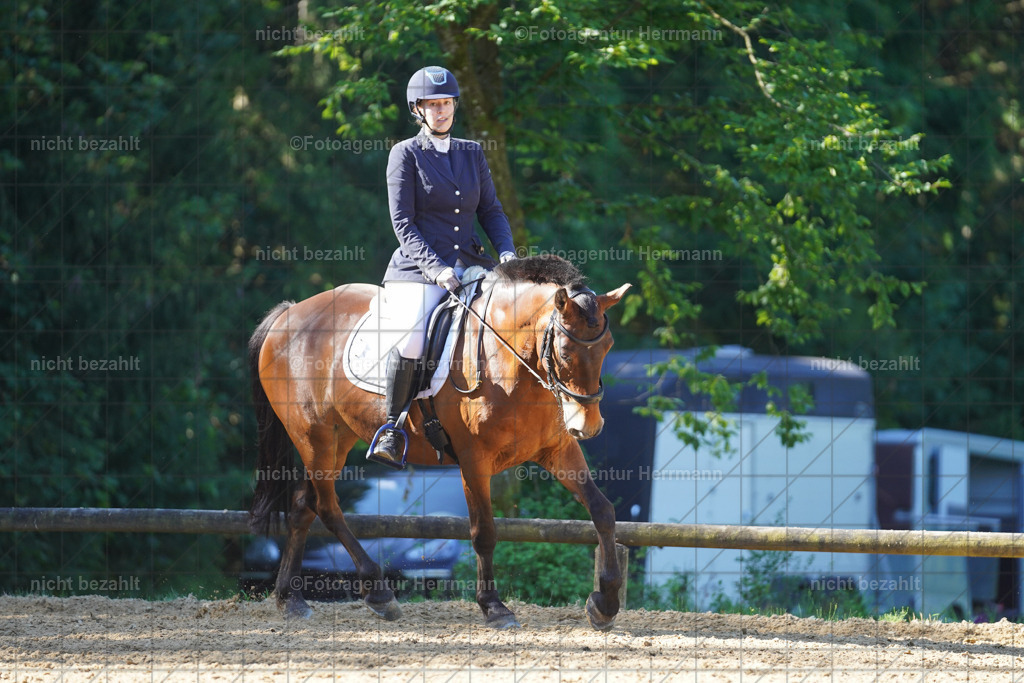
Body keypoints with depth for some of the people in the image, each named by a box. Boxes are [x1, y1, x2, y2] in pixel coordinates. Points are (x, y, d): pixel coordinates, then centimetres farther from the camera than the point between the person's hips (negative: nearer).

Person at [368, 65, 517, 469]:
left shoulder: (472, 154, 17)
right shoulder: (406, 154, 2)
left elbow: (491, 211, 16)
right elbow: (402, 222, -4)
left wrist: (507, 253, -4)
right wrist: (435, 268, -18)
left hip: (468, 265, 5)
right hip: (419, 269, -5)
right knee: (412, 343, -29)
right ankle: (392, 429, -11)